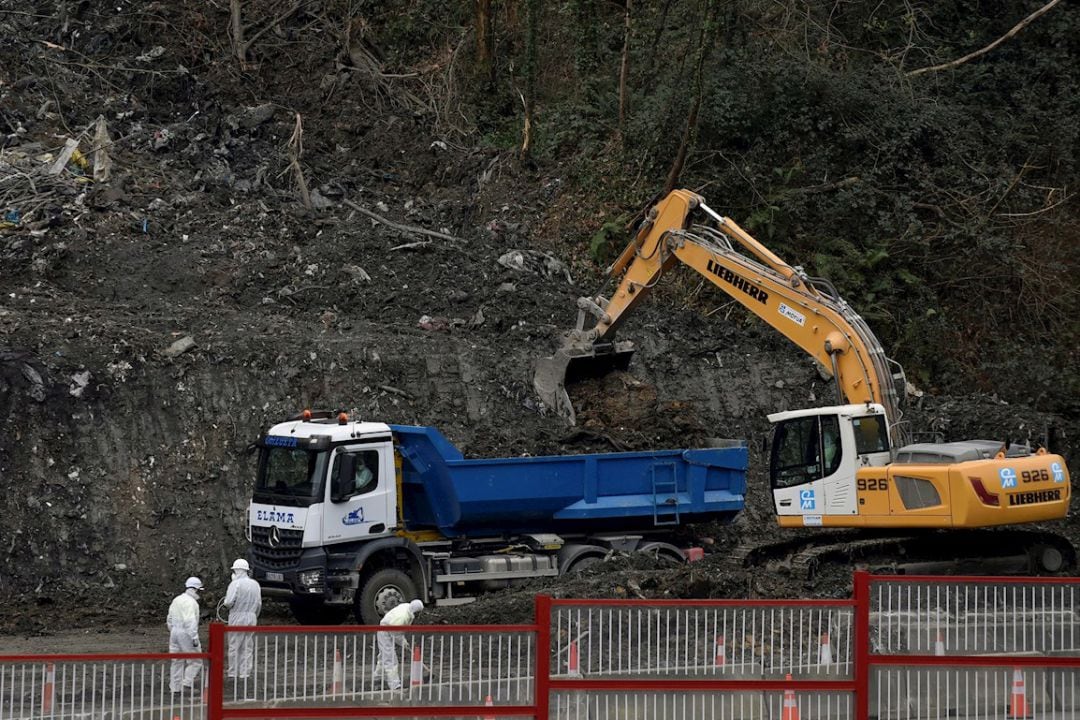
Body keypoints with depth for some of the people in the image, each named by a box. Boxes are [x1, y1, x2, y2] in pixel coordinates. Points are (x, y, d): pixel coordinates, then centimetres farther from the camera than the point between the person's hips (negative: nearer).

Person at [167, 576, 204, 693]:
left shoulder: (176, 600, 14)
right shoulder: (190, 602, -14)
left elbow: (170, 619, 19)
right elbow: (190, 621, -22)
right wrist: (194, 637, -22)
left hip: (175, 632, 9)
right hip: (186, 634, -9)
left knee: (177, 661, 11)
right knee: (195, 661, -1)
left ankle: (175, 687, 12)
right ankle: (187, 683, -10)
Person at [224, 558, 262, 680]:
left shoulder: (235, 584, -11)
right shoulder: (255, 584, 7)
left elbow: (229, 602, -18)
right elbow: (259, 604, 11)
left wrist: (227, 603, 6)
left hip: (237, 617, -5)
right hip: (251, 617, 5)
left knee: (234, 647, 2)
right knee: (248, 647, 8)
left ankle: (233, 673, 4)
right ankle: (245, 673, 8)